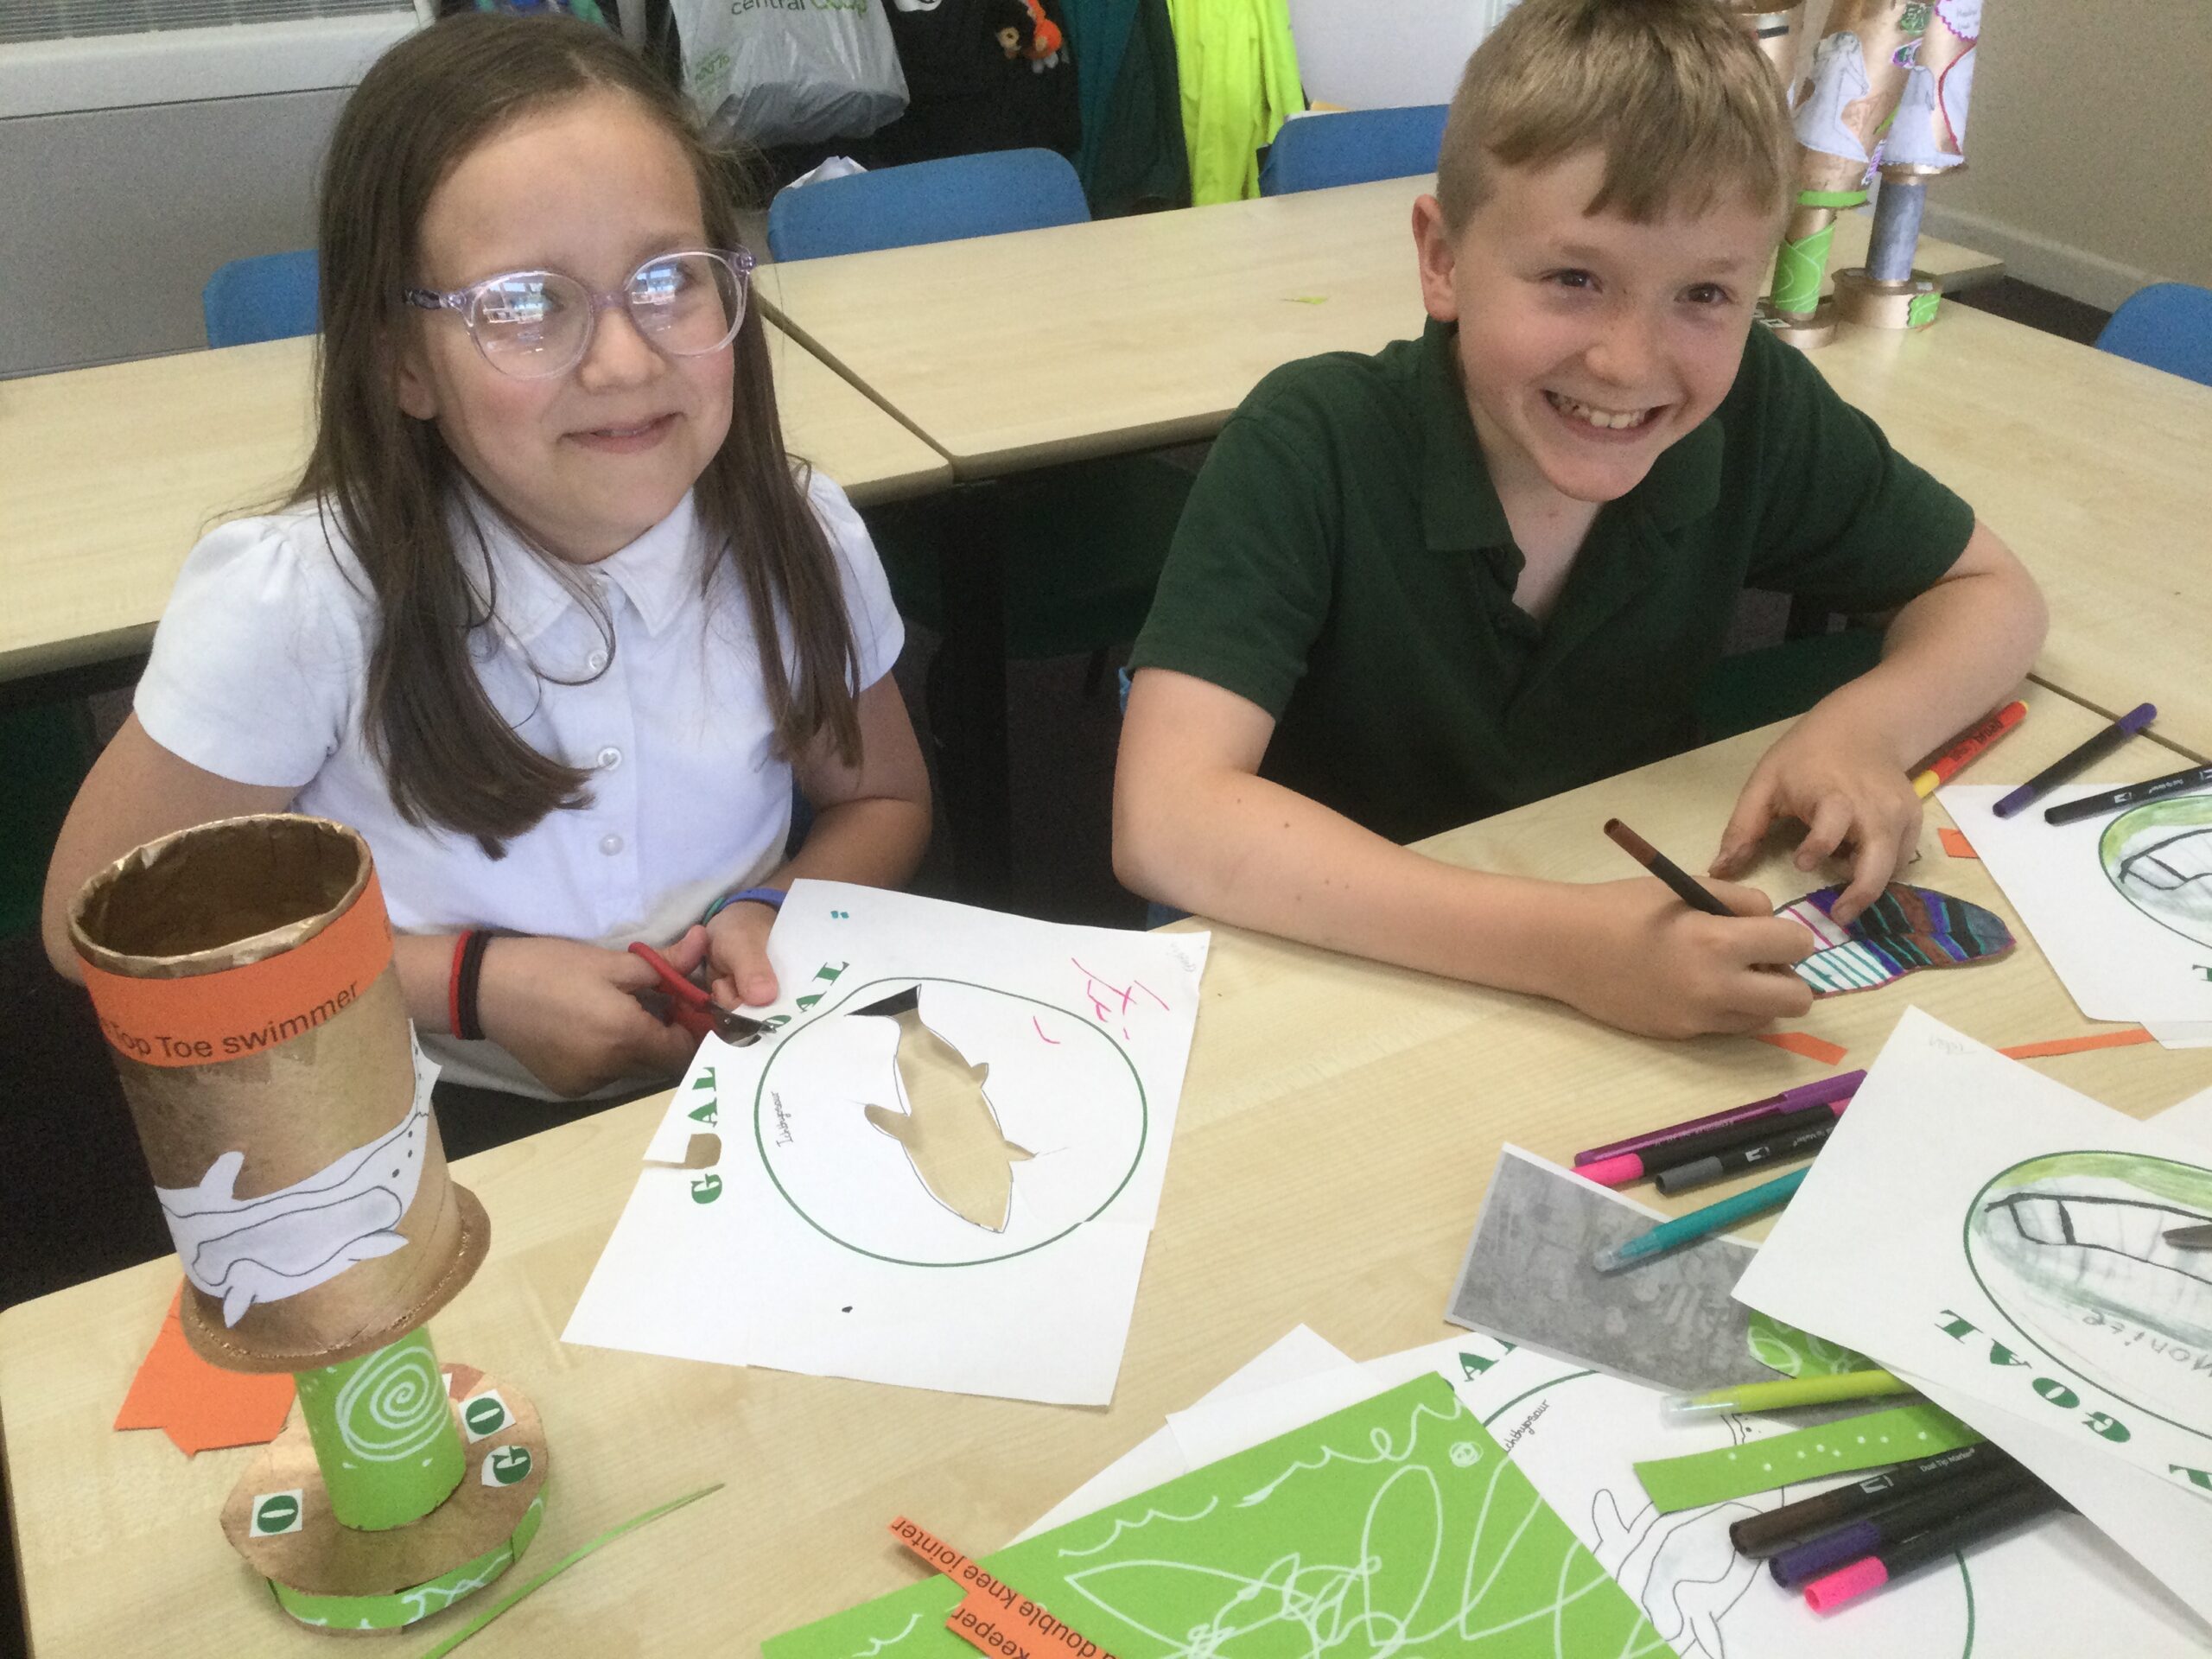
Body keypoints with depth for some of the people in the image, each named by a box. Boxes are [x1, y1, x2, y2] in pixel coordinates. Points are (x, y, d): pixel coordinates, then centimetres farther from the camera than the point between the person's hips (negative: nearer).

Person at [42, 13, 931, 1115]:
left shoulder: (800, 539, -12)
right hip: (431, 1144, -2)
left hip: (741, 1094, 2)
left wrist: (772, 917, -14)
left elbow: (878, 799, 6)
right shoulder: (293, 604, -20)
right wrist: (468, 983, -15)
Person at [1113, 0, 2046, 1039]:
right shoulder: (1309, 447, -23)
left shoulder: (1757, 412, -12)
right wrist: (1562, 947, -39)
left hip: (1637, 1016, 3)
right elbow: (1164, 822, -32)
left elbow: (1992, 592, 4)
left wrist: (1867, 725, -17)